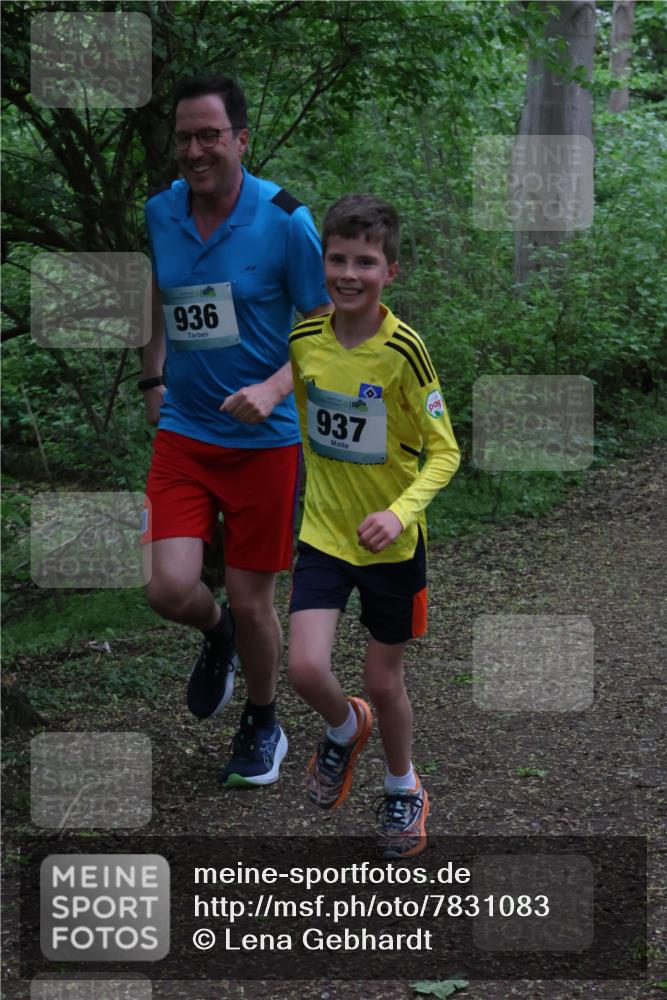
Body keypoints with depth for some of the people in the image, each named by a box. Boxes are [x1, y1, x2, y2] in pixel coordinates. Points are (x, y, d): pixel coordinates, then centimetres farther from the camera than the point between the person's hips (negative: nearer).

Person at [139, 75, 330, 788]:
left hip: (265, 440, -3)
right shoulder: (159, 214, 0)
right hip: (183, 431, 3)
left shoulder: (284, 221, -13)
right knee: (169, 588, -11)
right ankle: (215, 634, 27)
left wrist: (273, 389, -25)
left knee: (250, 601, 5)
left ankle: (263, 724, 32)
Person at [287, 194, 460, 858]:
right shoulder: (304, 339, -7)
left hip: (391, 542, -2)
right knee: (306, 670, -13)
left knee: (383, 680, 10)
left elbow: (444, 453, -14)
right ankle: (344, 729, 23)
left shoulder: (403, 351, -18)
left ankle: (403, 789, 38)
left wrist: (401, 511, -30)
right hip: (323, 533, 2)